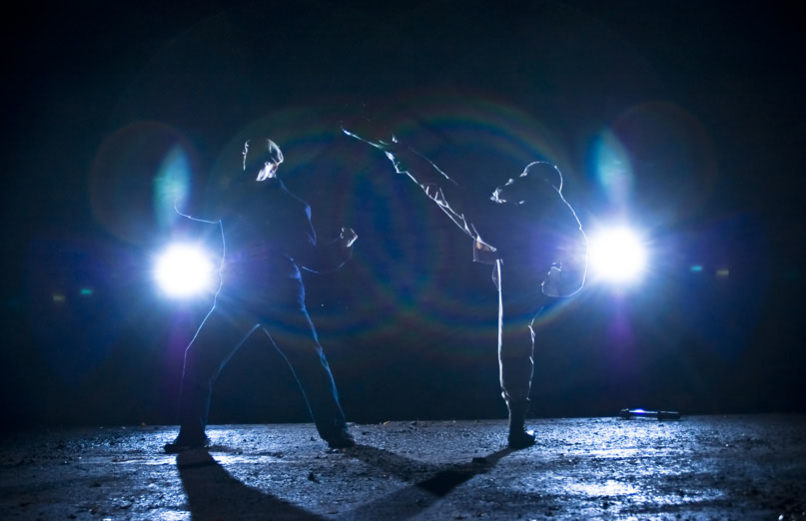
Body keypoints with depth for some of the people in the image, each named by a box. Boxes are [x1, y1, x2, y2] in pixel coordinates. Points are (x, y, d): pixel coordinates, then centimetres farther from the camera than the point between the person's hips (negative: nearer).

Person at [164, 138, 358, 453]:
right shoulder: (232, 197, 12)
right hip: (237, 296, 2)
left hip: (280, 297, -2)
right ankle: (192, 433, 8)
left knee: (310, 362, -9)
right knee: (198, 358, -4)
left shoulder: (291, 204, 5)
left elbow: (309, 257, 3)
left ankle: (335, 431, 0)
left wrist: (340, 248, -12)